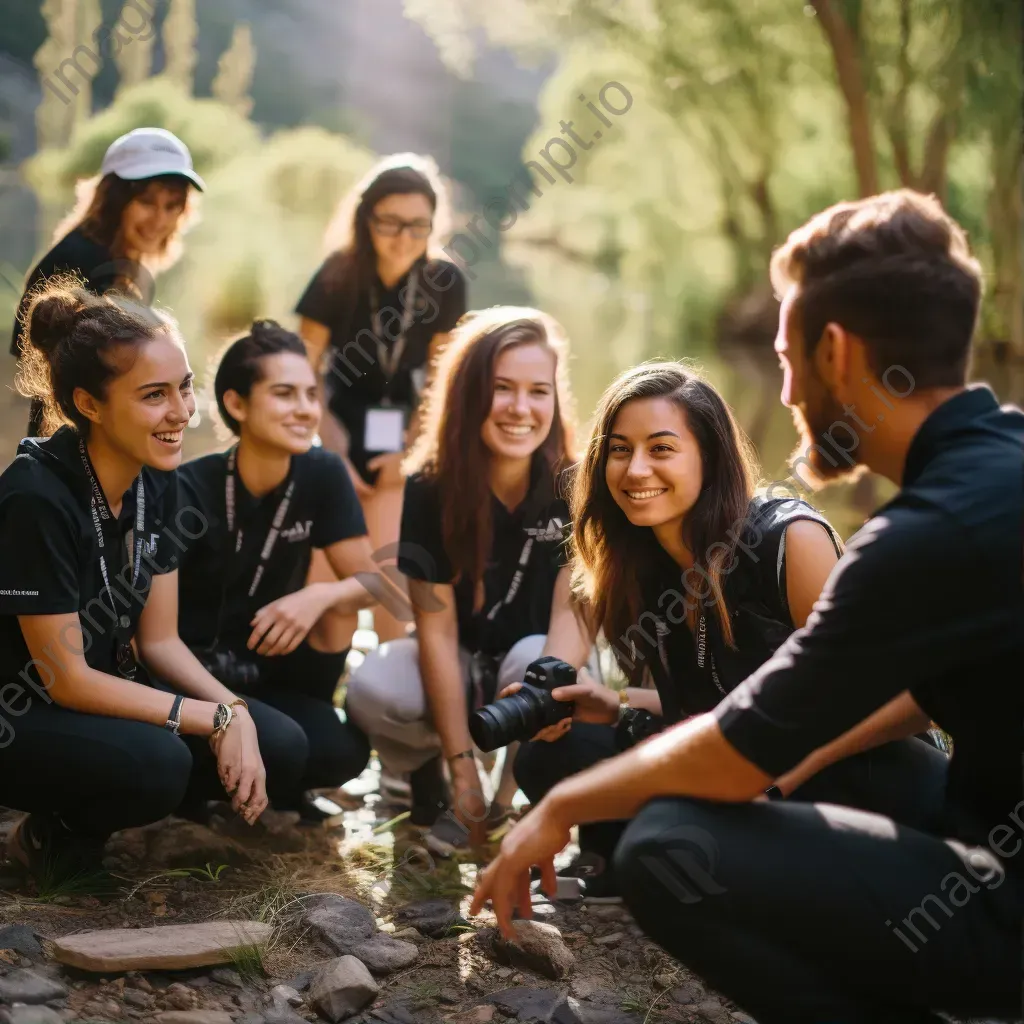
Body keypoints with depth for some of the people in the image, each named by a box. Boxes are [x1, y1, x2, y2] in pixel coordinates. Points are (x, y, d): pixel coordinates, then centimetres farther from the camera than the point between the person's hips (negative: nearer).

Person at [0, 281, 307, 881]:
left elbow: (160, 639, 2)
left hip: (106, 689, 8)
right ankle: (55, 832, -2)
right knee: (156, 761, -35)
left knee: (281, 748, -6)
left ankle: (84, 814, 8)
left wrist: (236, 711, -15)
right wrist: (216, 718, -21)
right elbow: (65, 678, -23)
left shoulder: (156, 480, -3)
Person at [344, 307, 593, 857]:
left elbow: (571, 612, -23)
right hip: (454, 669, 0)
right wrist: (462, 767, -24)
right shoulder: (430, 490, -15)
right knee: (372, 691, -31)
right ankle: (427, 770, 3)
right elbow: (438, 630, -18)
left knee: (533, 659, -35)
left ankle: (511, 801, -7)